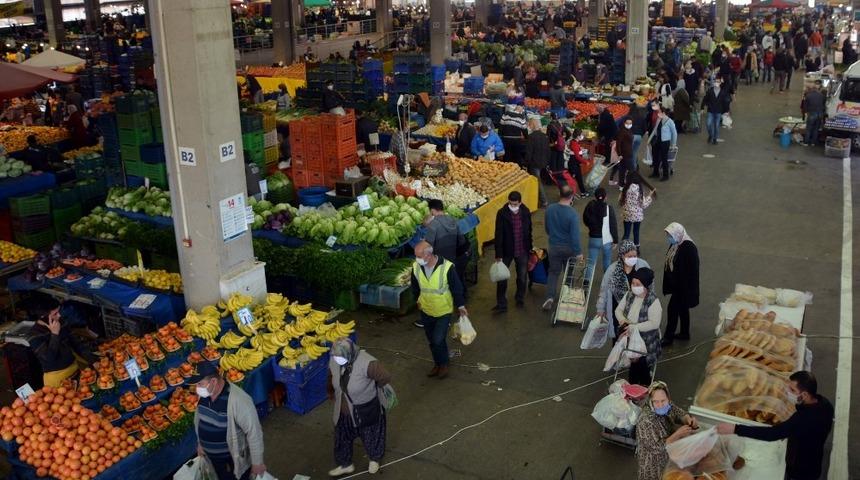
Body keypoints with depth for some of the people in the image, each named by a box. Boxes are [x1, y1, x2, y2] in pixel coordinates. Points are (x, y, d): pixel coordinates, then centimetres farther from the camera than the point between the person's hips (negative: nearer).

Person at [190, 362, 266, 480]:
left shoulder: (239, 400, -35)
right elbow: (199, 417, 9)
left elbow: (254, 432, -28)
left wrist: (257, 462, -21)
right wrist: (200, 442, 17)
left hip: (235, 457, -6)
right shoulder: (204, 394, -13)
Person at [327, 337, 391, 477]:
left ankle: (375, 459, 52)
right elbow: (331, 376, 3)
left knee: (370, 436, 22)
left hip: (366, 410, -4)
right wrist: (331, 392, 20)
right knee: (342, 437, 23)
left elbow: (386, 377, -25)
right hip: (343, 409, 4)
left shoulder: (367, 363, -37)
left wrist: (372, 388, -6)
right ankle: (345, 464, 49)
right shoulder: (334, 360, -19)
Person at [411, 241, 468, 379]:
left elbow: (456, 287, -13)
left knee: (438, 340, -9)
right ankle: (437, 364, 38)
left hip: (444, 311, -4)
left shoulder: (447, 267, -27)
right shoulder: (416, 267, -14)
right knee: (432, 341, 15)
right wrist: (418, 300, 18)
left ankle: (443, 364, 17)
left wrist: (461, 306, -5)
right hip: (426, 311, 4)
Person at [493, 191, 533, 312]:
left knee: (522, 277, 15)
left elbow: (529, 231, 7)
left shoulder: (526, 212, -6)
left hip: (522, 251, 3)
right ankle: (501, 304, 12)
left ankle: (520, 299, 36)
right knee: (502, 277, 2)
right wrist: (498, 254, -16)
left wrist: (529, 248, 11)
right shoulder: (502, 213, -16)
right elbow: (498, 234, -15)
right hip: (507, 251, -2)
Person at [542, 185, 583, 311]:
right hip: (569, 248, -2)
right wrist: (578, 252, -11)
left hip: (554, 246, 3)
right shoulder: (573, 214, -24)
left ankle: (550, 296, -2)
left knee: (553, 272, 14)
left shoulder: (550, 209, -10)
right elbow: (575, 235, -22)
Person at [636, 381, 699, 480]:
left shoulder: (667, 406, -13)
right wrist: (678, 434, -34)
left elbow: (680, 414, 3)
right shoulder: (646, 421, -32)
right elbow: (656, 447, -31)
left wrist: (689, 419, -19)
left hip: (668, 455, 6)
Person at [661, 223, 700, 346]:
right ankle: (684, 333, 34)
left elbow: (691, 271, -24)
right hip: (675, 284, 9)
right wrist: (668, 284, 15)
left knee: (673, 309, -2)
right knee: (682, 308, 20)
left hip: (683, 286, -9)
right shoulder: (675, 245, 1)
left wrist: (687, 289, -21)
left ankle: (668, 337, 10)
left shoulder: (689, 248, -25)